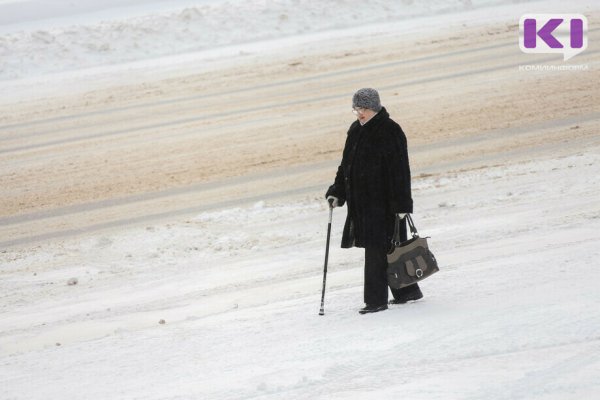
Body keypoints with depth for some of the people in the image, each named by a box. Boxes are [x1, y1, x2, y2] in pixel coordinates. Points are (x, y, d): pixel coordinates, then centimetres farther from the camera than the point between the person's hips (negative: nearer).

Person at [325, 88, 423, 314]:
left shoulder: (390, 132, -13)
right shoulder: (356, 131, 11)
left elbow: (400, 171, -15)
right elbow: (347, 165, 20)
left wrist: (401, 204, -18)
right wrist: (337, 192, 13)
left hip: (383, 201, -8)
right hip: (361, 200, 8)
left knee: (377, 249, -7)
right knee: (390, 247, 14)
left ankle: (376, 299, -3)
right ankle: (408, 290, 26)